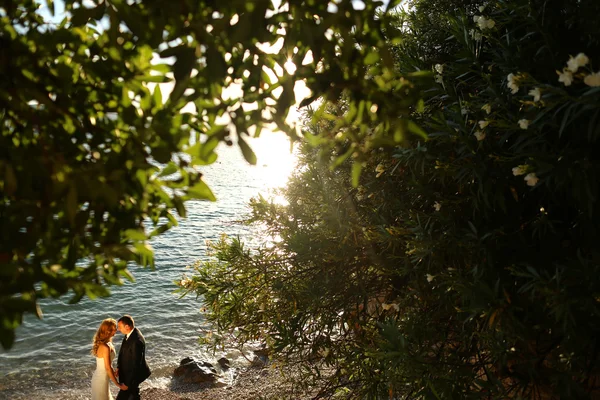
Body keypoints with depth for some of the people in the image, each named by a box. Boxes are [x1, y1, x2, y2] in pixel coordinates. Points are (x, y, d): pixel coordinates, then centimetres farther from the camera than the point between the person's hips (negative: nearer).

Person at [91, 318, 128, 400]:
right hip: (101, 380, -9)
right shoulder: (105, 347, -28)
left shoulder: (101, 343, 0)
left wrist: (114, 372, 17)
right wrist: (118, 384, -16)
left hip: (97, 377, 9)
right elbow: (108, 368, -23)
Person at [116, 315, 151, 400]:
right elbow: (123, 351, 9)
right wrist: (119, 366, 2)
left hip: (133, 373, -9)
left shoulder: (137, 341, -35)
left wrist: (128, 383, -22)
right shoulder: (131, 332, -6)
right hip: (128, 370, 9)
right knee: (133, 393, 26)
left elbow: (136, 364, -29)